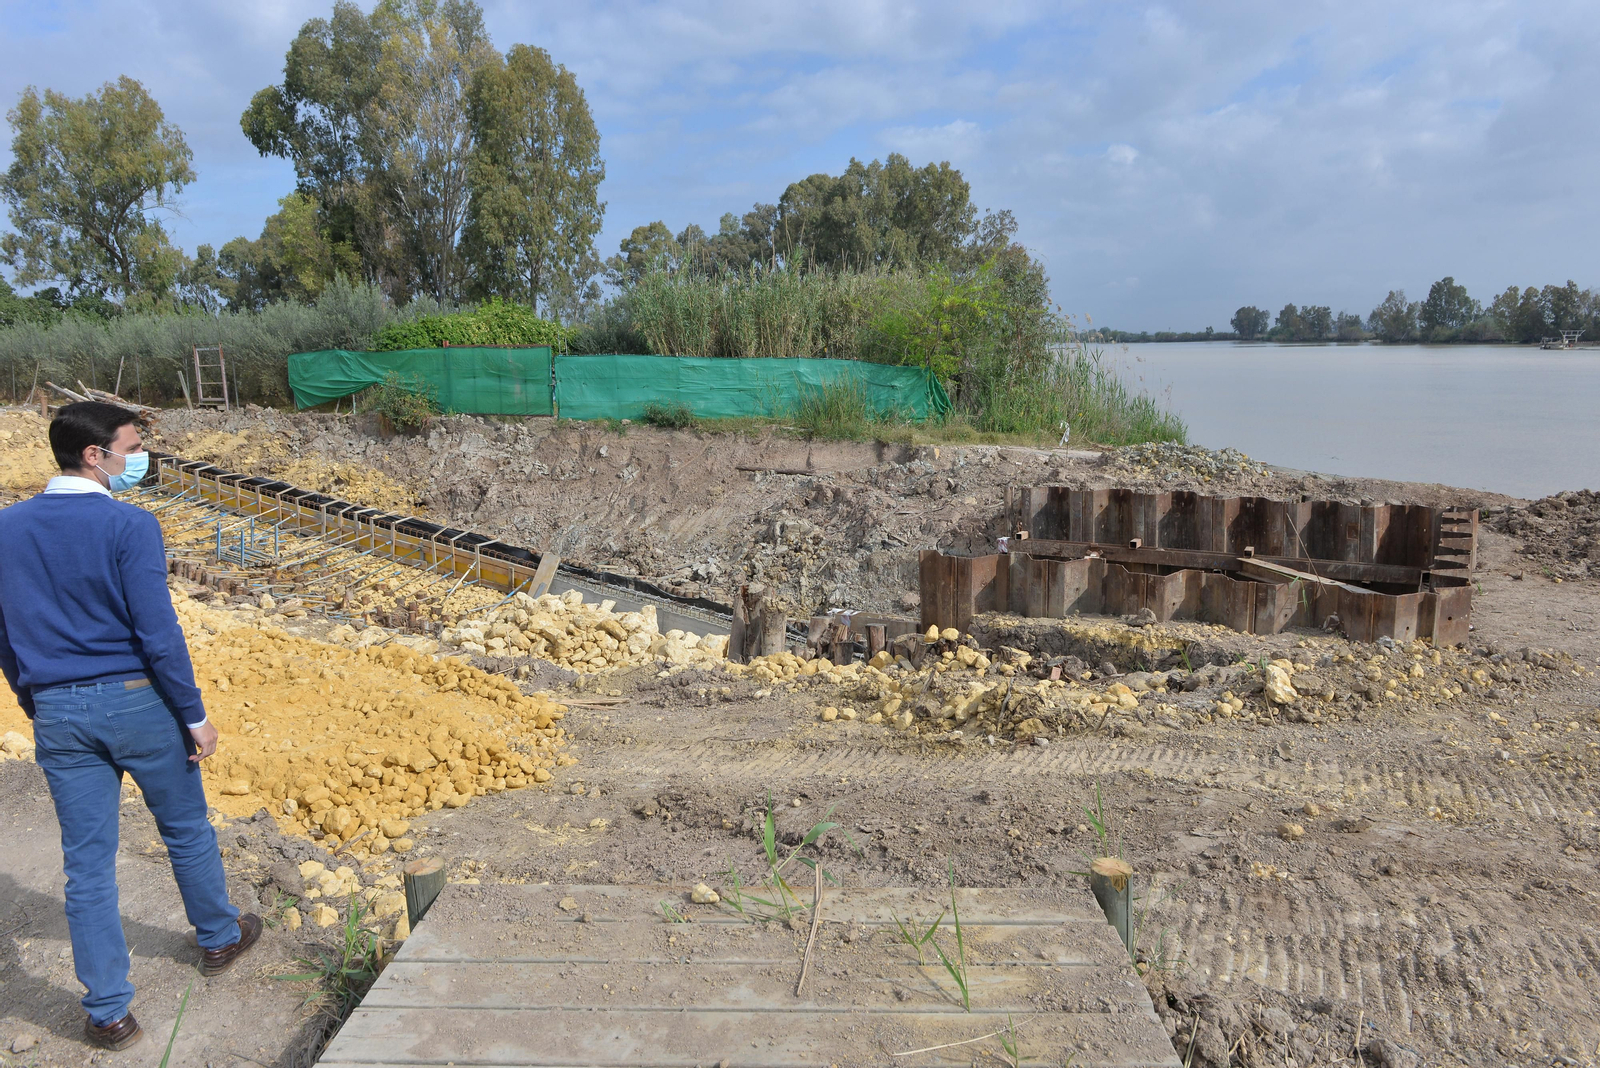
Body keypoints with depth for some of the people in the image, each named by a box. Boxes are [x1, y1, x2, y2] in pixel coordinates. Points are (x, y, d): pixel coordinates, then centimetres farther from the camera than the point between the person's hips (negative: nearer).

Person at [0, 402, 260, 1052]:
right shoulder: (129, 526, -16)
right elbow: (158, 632, -17)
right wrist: (195, 716, -10)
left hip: (57, 713, 4)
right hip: (138, 703, -4)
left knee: (87, 863, 10)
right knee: (186, 830, 18)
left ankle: (108, 1012, 19)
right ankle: (219, 939, 38)